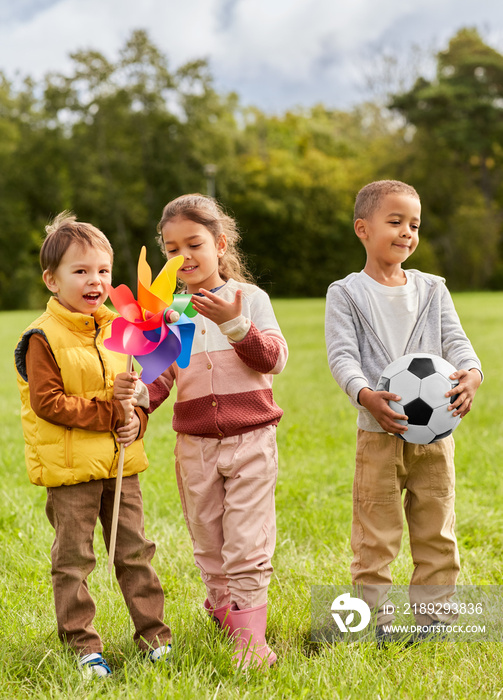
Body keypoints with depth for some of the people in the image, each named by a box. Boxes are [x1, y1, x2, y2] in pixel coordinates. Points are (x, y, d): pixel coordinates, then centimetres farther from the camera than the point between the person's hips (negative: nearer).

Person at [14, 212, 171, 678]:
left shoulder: (115, 330, 10)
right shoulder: (43, 338, -10)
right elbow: (47, 402, -16)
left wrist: (135, 420, -3)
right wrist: (109, 412, -19)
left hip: (120, 463, 6)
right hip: (69, 466, -5)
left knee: (134, 549, 11)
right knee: (73, 559, 3)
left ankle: (153, 632, 21)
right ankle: (82, 643, 13)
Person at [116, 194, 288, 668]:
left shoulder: (249, 297, -1)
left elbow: (274, 359, -9)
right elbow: (162, 376, 3)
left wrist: (235, 324, -23)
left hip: (250, 437, -3)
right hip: (195, 443, 3)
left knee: (247, 545, -5)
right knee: (208, 545, 12)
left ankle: (250, 636, -1)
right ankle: (222, 608, 32)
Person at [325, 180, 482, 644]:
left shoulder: (432, 289, 11)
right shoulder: (346, 293, -1)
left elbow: (455, 341, 3)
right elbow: (342, 355, -10)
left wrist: (472, 372, -21)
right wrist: (366, 395, -30)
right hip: (379, 432, -4)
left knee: (436, 530, 11)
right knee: (376, 534, 0)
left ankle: (433, 614, 22)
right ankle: (376, 618, 11)